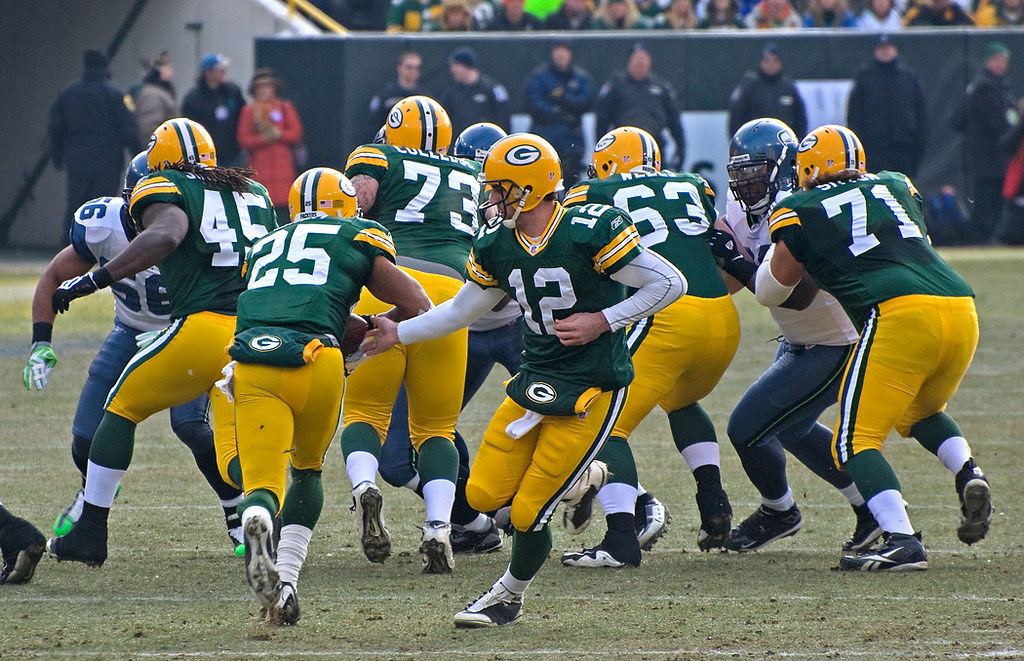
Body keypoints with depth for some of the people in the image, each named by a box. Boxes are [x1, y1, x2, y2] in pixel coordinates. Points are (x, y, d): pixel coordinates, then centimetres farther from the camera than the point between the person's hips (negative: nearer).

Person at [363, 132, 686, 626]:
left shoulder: (590, 231, -19)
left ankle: (510, 597, 21)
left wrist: (602, 322, -18)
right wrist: (399, 334, 19)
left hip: (591, 387, -7)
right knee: (484, 494, 1)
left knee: (527, 514, -7)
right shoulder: (497, 247, 2)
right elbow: (463, 309, 19)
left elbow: (669, 284, -14)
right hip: (535, 381, 7)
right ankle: (582, 477, 26)